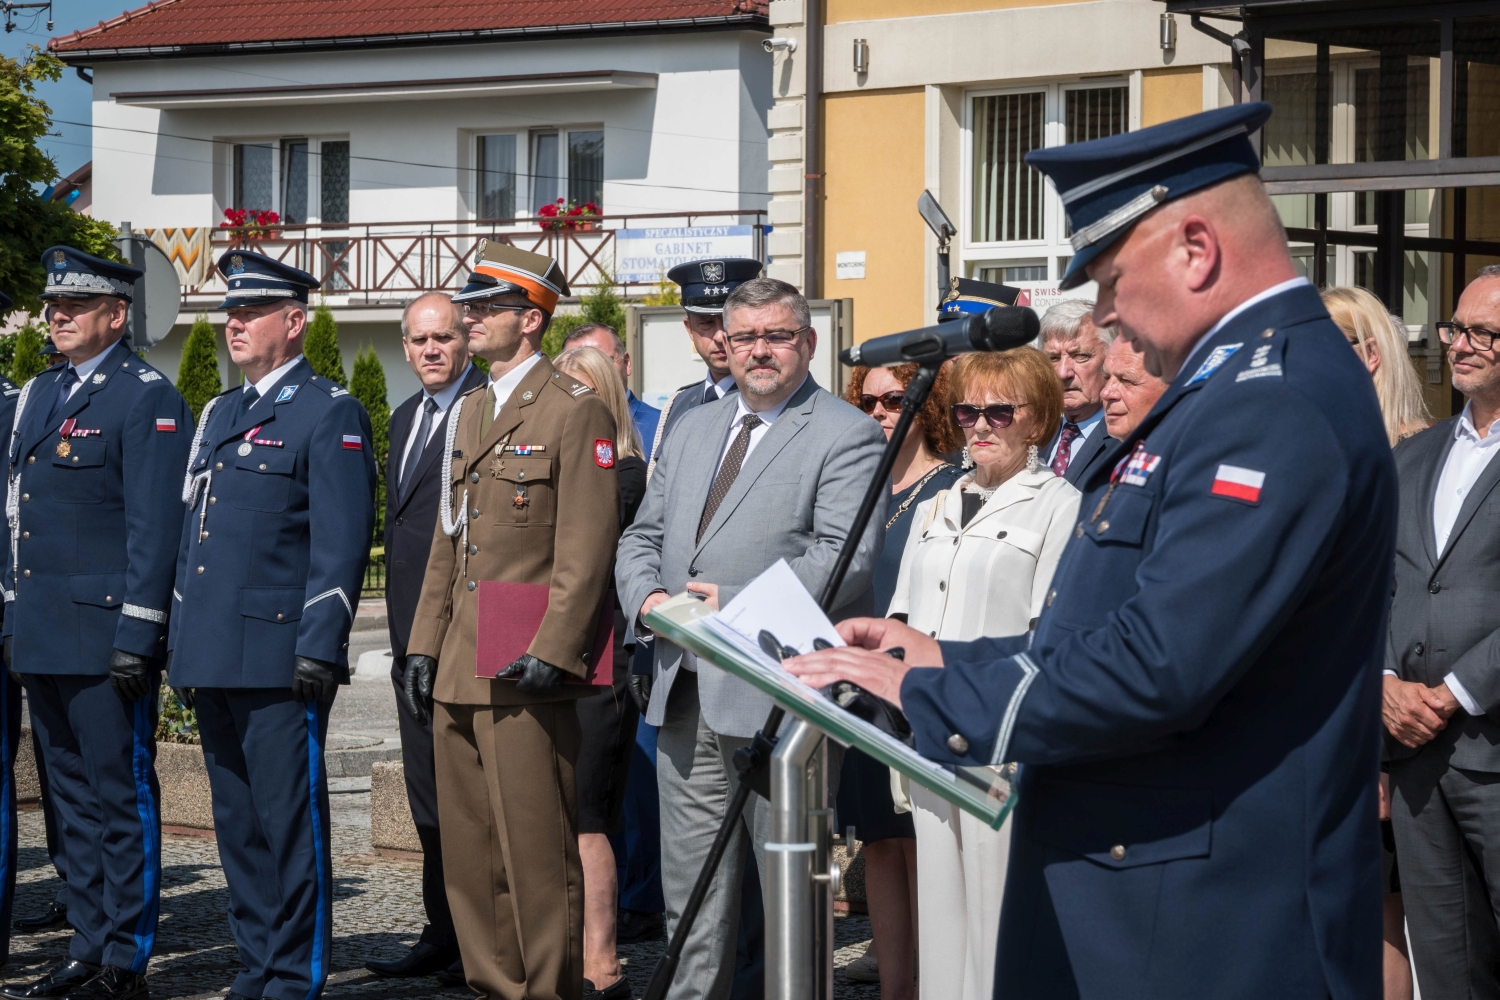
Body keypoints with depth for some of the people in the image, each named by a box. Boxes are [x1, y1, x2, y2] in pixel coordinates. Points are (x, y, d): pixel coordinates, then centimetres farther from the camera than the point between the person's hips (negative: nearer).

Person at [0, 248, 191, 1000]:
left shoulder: (147, 400, -9)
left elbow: (155, 528, -14)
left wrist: (136, 636, -18)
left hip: (105, 638, -8)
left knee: (121, 796, -2)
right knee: (72, 796, 13)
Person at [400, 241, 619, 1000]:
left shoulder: (575, 411, -6)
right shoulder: (465, 412, 18)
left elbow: (586, 547, -12)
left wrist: (552, 652, -18)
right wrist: (425, 646, 14)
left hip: (523, 670, -8)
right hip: (459, 668, 8)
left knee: (535, 849, -4)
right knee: (467, 848, 11)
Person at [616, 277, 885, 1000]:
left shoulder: (846, 436, -3)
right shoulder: (692, 430, 20)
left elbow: (845, 559, -14)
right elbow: (642, 536, 21)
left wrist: (735, 607, -17)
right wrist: (648, 596, -1)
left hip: (777, 699, -6)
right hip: (685, 695, 6)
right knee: (693, 899, 10)